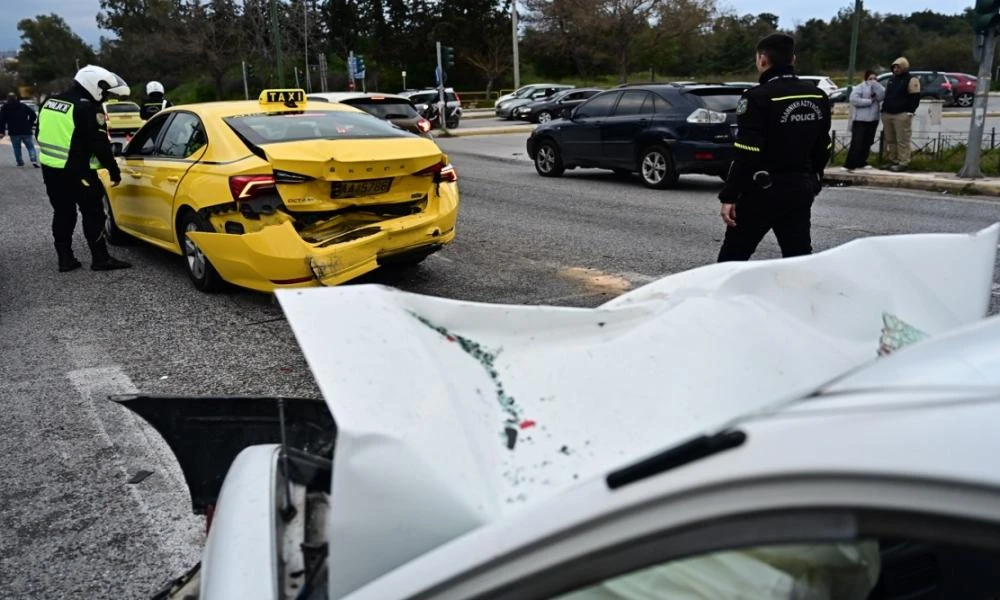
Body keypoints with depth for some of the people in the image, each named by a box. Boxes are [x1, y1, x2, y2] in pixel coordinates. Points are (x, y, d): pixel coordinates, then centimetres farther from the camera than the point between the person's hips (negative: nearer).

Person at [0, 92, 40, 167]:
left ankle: (20, 162, 8)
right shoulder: (23, 106, 9)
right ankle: (34, 160, -16)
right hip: (26, 131, 1)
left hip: (14, 132, -1)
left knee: (17, 148, 11)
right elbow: (33, 115, 5)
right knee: (30, 147, 2)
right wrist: (30, 125, 13)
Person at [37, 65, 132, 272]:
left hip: (50, 168, 8)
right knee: (93, 214, -1)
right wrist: (114, 171, -8)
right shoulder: (88, 109, -15)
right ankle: (101, 259, 0)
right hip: (77, 171, -8)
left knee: (62, 213, 14)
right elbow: (101, 145, -17)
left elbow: (43, 135, 19)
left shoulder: (50, 102, 12)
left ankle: (65, 258, 17)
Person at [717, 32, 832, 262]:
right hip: (800, 190, 7)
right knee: (800, 256, 11)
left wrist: (729, 196, -15)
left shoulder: (758, 97, -15)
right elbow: (823, 149, 13)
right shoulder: (818, 97, 7)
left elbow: (747, 155, -20)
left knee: (733, 256, 6)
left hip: (762, 191, -6)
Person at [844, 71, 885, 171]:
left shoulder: (878, 87, 14)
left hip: (873, 120, 6)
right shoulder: (859, 87, -2)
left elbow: (881, 97, -6)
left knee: (867, 142, 9)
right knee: (857, 142, -12)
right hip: (860, 119, -6)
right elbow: (854, 100, -16)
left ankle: (861, 162, 17)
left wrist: (876, 85, -11)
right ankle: (850, 164, -14)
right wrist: (869, 101, -12)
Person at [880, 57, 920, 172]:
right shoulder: (891, 79, 20)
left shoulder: (911, 80, -3)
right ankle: (893, 160, 15)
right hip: (887, 114, 7)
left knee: (902, 141, -10)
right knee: (890, 140, 8)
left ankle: (903, 162, -9)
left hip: (902, 115, -7)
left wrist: (909, 112, -14)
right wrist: (884, 109, 19)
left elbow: (915, 98, -7)